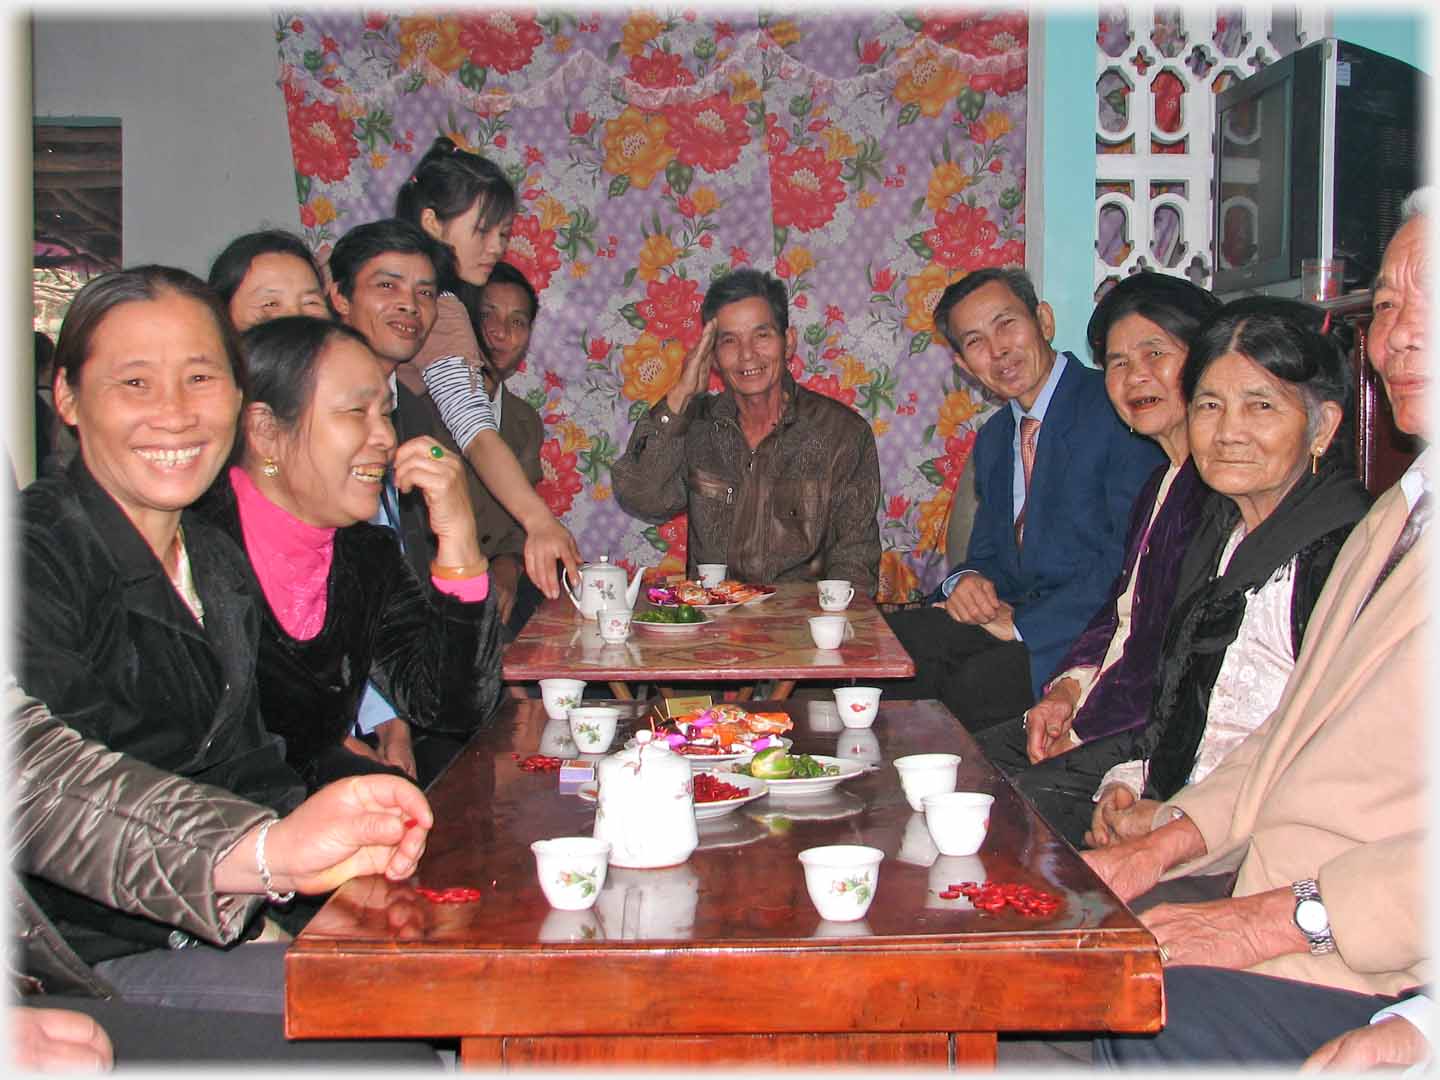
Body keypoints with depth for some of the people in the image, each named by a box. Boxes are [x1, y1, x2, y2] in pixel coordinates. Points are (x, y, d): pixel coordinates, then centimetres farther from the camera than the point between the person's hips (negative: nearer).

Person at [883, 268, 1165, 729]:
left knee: (980, 681, -31)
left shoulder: (1118, 410, -11)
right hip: (1012, 617, 7)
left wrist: (1023, 622, -16)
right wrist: (966, 581, -4)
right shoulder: (992, 439, 17)